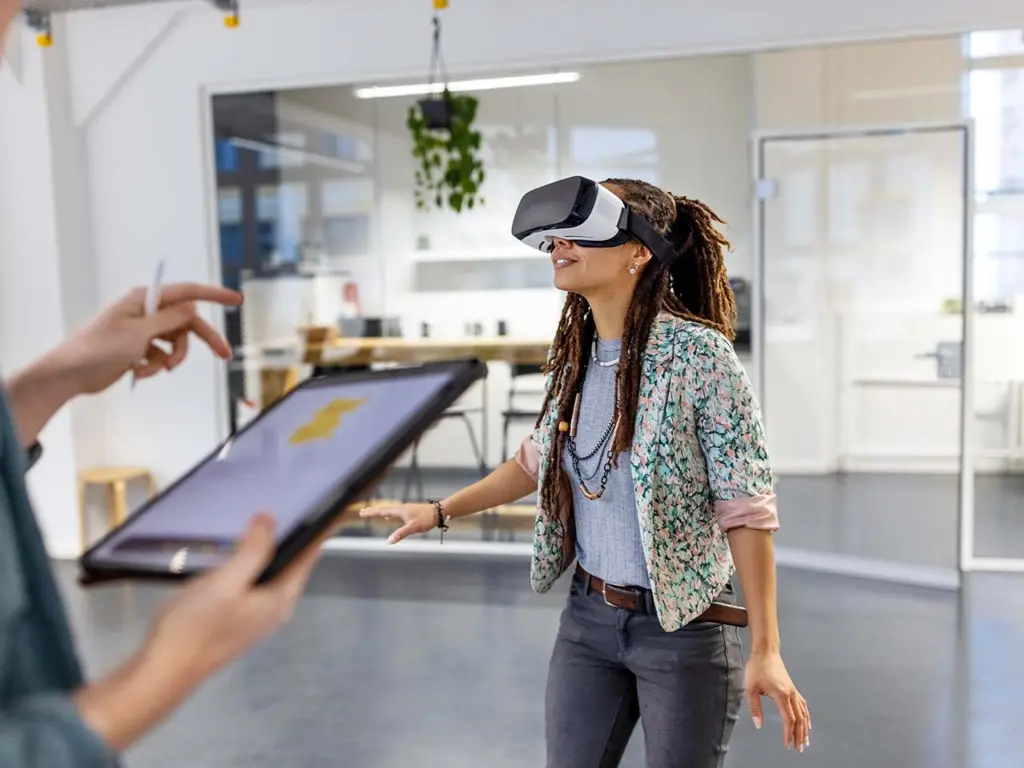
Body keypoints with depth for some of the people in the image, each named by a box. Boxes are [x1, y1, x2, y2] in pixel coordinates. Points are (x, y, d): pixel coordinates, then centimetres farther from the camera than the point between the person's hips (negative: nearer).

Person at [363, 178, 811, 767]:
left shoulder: (699, 354, -19)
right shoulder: (574, 353, 1)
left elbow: (747, 510, -17)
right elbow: (539, 461, 16)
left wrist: (765, 650, -17)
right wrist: (440, 511, 13)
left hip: (685, 628, -6)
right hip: (589, 617, 6)